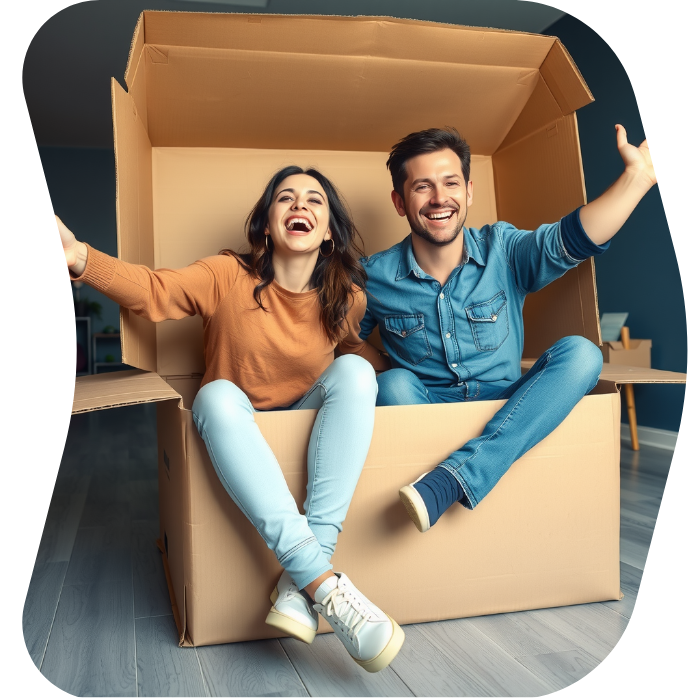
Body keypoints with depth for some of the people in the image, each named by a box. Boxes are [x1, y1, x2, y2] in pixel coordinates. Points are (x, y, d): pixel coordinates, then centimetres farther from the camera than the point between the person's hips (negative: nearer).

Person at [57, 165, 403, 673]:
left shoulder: (346, 298, -2)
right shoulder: (228, 277, -9)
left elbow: (369, 354, 14)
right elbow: (152, 291, -21)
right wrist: (80, 257, -37)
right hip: (234, 438, -1)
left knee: (353, 371, -26)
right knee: (217, 396, -35)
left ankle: (298, 581, -35)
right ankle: (324, 584, -42)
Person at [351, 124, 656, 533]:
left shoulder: (504, 251, -3)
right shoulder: (373, 276, -3)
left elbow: (569, 241, -21)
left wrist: (636, 177, -33)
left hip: (506, 414, 2)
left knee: (580, 353, -25)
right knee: (393, 384, -30)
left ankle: (447, 482, -35)